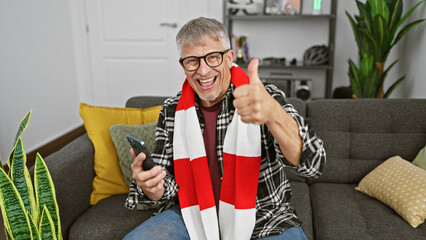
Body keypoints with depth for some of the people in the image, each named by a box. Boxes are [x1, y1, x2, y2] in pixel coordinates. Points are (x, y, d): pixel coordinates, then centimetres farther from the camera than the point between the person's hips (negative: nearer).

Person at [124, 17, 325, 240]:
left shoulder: (266, 96, -12)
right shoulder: (172, 110, -3)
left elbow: (313, 163, -27)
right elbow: (164, 188, 3)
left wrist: (272, 113, -46)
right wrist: (150, 188, -22)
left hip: (263, 220, -1)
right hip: (194, 216, 2)